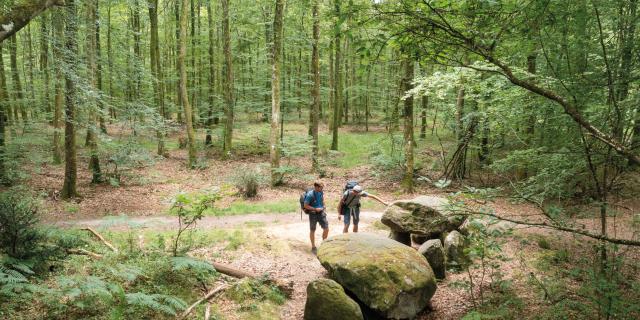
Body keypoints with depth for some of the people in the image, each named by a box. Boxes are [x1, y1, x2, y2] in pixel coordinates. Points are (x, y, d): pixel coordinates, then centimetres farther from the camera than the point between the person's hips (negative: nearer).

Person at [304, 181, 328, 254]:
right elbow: (305, 205, -16)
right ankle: (313, 247, 21)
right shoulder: (310, 195, -21)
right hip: (313, 214, -5)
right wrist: (315, 209, -20)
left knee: (326, 229, 1)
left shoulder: (321, 192, -2)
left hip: (321, 213, 5)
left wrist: (323, 209, 7)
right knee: (312, 231, 8)